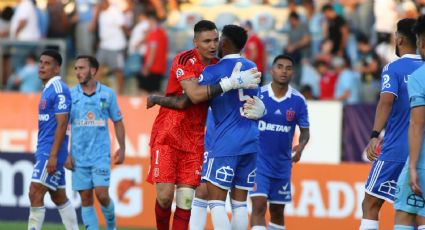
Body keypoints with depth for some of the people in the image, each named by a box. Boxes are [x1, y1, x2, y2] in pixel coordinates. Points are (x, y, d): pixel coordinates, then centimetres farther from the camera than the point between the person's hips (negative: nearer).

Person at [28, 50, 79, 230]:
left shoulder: (59, 89, -13)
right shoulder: (48, 90, 16)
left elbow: (62, 124, -19)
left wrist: (53, 155, -23)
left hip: (51, 151, -10)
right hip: (44, 150, 10)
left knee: (35, 193, -14)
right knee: (59, 197, 12)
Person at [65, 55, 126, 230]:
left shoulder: (107, 94, 2)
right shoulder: (71, 95, 2)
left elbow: (117, 122, 10)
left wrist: (122, 148, 4)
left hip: (101, 154, -1)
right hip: (79, 156, 1)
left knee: (101, 194, -10)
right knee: (86, 198, 1)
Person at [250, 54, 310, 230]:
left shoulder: (298, 101, -3)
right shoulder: (257, 95, -7)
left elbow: (305, 131, 2)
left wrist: (300, 146, -17)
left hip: (282, 165, 3)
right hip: (258, 162, -3)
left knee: (277, 212, 13)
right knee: (259, 205, -17)